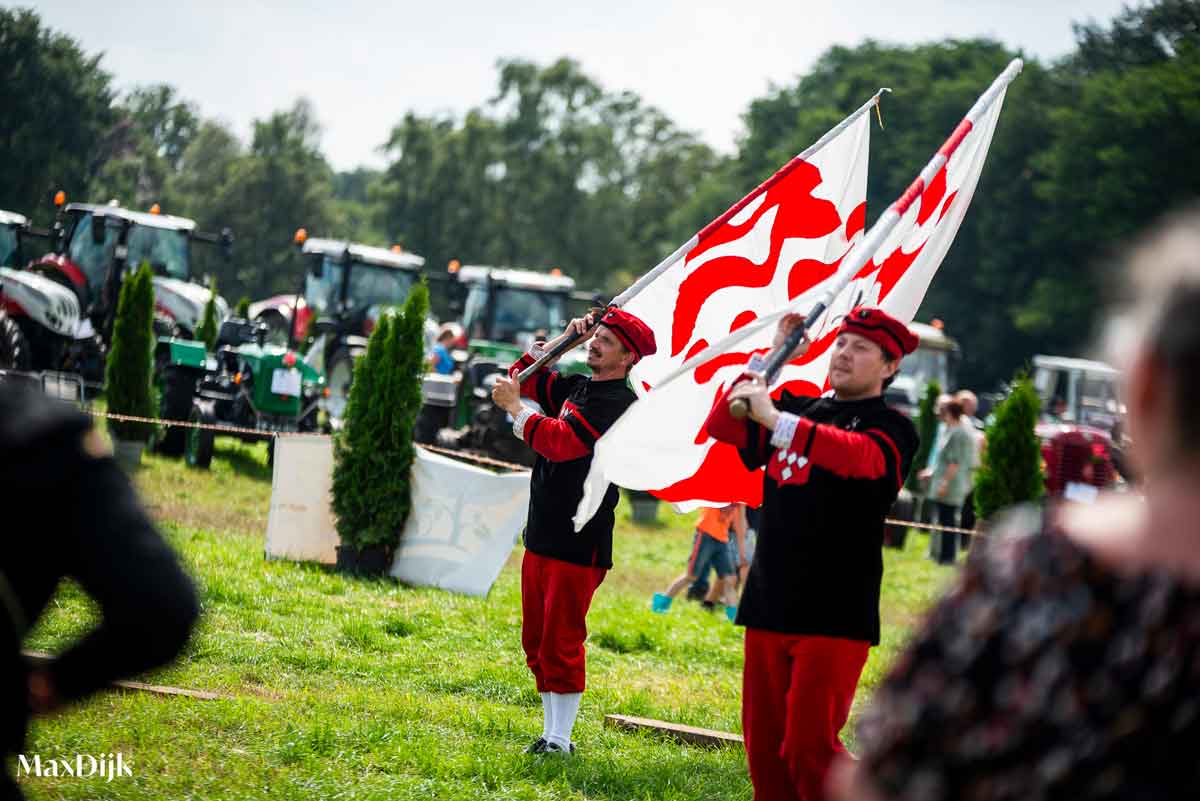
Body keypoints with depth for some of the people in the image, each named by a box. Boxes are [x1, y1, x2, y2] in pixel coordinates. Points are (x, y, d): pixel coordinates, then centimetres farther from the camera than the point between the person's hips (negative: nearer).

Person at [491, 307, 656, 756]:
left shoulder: (618, 403, -13)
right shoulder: (577, 388, 15)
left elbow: (559, 442, -24)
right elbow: (524, 376, 25)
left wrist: (514, 407, -15)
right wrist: (565, 338, 13)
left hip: (579, 545, -9)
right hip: (542, 535, 9)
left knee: (561, 643, -7)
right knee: (537, 643, 12)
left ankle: (560, 740, -2)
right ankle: (550, 730, 19)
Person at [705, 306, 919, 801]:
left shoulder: (891, 428, -3)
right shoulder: (800, 410, 17)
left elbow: (859, 456, -26)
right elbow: (722, 425, 10)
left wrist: (776, 417, -33)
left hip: (835, 614, -6)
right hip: (769, 606, 6)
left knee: (809, 749, -12)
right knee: (764, 745, 7)